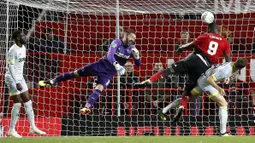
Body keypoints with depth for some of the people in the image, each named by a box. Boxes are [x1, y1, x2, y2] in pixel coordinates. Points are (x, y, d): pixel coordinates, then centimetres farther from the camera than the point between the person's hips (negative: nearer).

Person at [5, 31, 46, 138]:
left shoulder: (23, 48, 10)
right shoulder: (13, 50, -18)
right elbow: (11, 67, -23)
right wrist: (17, 83, -28)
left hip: (20, 78, 9)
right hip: (12, 78, -9)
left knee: (28, 102, 7)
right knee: (17, 103, -10)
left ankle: (33, 127, 13)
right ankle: (11, 130, -2)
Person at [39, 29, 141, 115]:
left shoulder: (131, 48, -4)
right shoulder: (117, 43, -15)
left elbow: (138, 64, -2)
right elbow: (110, 56, -31)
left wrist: (136, 56, -24)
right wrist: (117, 65, -49)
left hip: (109, 72, 2)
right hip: (101, 64, -2)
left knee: (100, 88, -23)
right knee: (77, 73, 0)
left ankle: (88, 107, -33)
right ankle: (53, 81, 14)